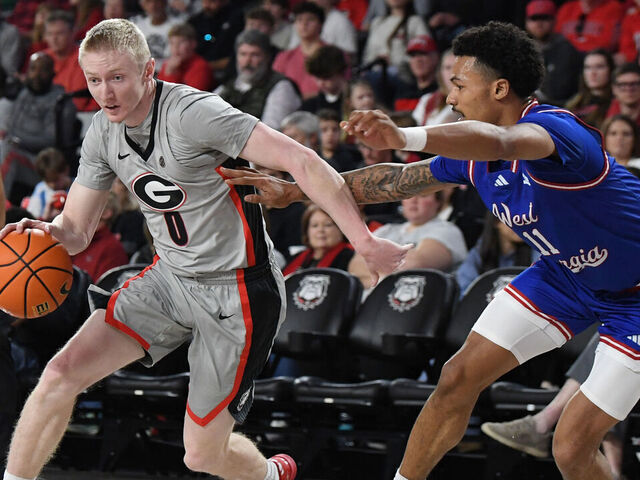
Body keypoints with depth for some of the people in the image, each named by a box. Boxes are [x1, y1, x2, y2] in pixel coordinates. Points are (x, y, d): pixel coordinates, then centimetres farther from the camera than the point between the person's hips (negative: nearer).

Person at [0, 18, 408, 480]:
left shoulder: (193, 112, -24)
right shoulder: (103, 132, 0)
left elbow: (302, 162, -28)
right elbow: (75, 230, 8)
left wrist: (364, 242, -33)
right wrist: (43, 233, -17)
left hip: (237, 292, -6)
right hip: (170, 279, 6)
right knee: (62, 373, -11)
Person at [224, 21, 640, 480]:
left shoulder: (553, 128, -32)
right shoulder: (475, 156, -5)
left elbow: (497, 141, -54)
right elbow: (398, 180, 8)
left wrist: (405, 136, -71)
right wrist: (293, 191, 7)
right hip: (566, 271, 8)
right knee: (458, 378, 2)